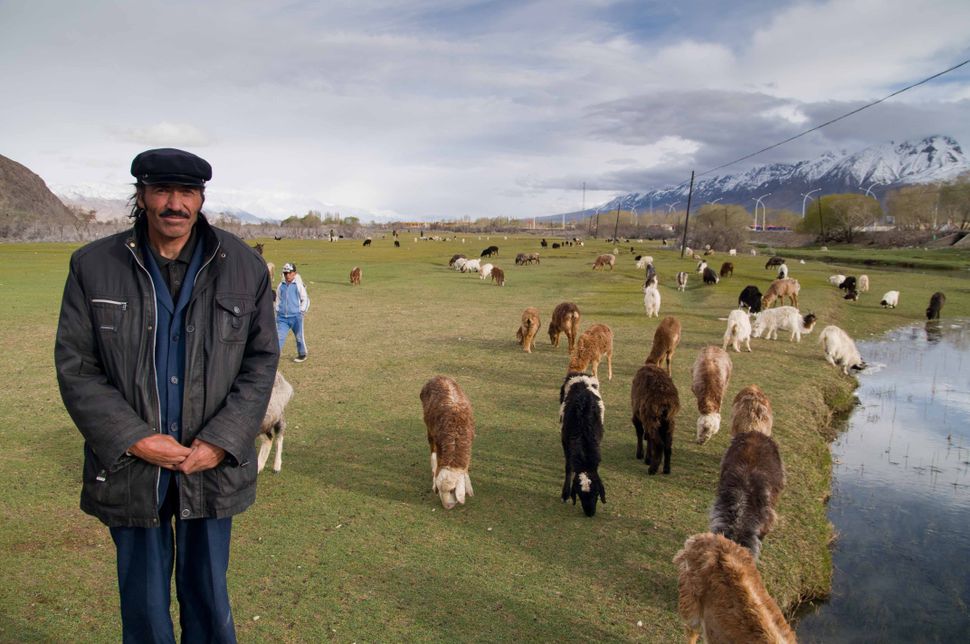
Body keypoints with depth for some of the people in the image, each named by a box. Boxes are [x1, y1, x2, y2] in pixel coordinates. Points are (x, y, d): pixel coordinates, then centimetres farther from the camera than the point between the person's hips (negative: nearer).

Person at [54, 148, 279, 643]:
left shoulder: (244, 267, -2)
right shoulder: (93, 266, -3)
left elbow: (261, 361, -2)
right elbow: (75, 368, -3)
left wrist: (221, 442, -11)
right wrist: (134, 440, -14)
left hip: (212, 466, 0)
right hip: (129, 467, 0)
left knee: (208, 595, 17)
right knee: (143, 604, 16)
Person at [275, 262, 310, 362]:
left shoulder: (299, 285, -5)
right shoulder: (281, 285, 7)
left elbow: (305, 299, 1)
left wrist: (302, 311, -5)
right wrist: (278, 311, 13)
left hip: (296, 316, -3)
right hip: (282, 317, 3)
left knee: (299, 336, 10)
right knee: (279, 336, -4)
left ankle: (302, 354, 29)